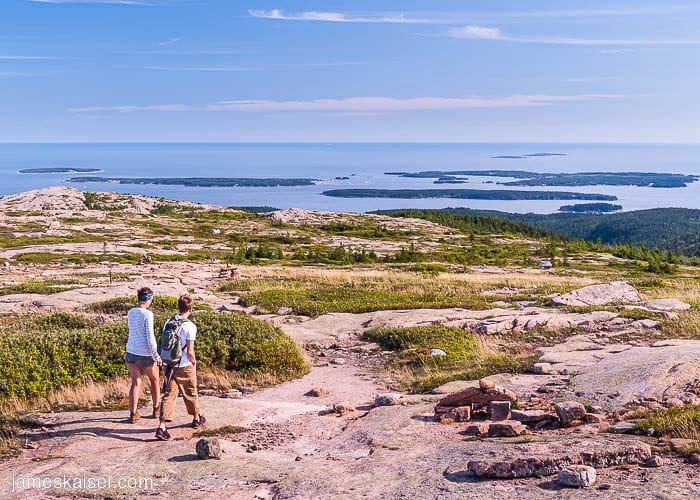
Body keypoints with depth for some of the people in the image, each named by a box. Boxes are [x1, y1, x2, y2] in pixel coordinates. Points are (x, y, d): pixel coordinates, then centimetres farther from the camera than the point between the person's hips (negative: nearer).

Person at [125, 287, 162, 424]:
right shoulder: (147, 314, -18)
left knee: (135, 383, 10)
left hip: (131, 352, 5)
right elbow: (150, 337, -19)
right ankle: (156, 409, 30)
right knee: (154, 380, 17)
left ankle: (133, 414, 8)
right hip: (146, 354, -5)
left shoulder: (130, 312, 3)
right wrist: (157, 356, -13)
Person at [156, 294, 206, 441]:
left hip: (169, 365, 4)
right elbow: (189, 352, -19)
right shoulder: (190, 327, -18)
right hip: (185, 367, -4)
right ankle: (197, 419, 36)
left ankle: (162, 427, -4)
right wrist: (194, 362, -1)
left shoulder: (168, 322, -1)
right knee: (191, 394, 16)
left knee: (168, 395, 5)